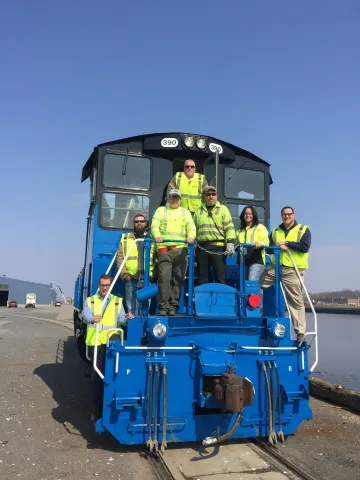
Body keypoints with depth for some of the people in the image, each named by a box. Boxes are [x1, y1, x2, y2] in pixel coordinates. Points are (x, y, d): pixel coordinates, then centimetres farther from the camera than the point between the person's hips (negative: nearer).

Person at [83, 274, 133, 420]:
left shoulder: (118, 301, 11)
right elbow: (86, 316, -12)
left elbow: (120, 320, 2)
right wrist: (92, 319, -35)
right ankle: (97, 410, 17)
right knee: (97, 376, 6)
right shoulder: (90, 301, 7)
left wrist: (127, 318, -22)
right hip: (96, 343, -1)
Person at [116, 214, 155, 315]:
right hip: (131, 278, 0)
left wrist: (153, 274, -6)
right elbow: (120, 257, 7)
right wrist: (124, 273, -3)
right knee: (131, 309, 2)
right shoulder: (125, 238, 13)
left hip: (147, 279, 0)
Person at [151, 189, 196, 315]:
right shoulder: (161, 210, 19)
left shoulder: (185, 212, 22)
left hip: (181, 249, 2)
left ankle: (173, 306, 5)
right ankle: (163, 307, -4)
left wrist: (191, 236, -16)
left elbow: (191, 226, 6)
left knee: (178, 279, -1)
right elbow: (155, 224, 3)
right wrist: (157, 235, -19)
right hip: (164, 249, -1)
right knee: (164, 278, -8)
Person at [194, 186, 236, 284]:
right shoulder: (199, 211, 19)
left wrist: (230, 243, -11)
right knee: (202, 277, 7)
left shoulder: (223, 209, 9)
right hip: (202, 248, 3)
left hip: (218, 247, -3)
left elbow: (229, 227, 0)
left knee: (220, 276, -2)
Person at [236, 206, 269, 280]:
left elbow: (265, 240, -8)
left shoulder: (260, 227, 7)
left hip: (256, 260, -6)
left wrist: (260, 243, -31)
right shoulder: (239, 231, 23)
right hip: (243, 261, 6)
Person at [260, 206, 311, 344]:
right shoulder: (275, 231, 19)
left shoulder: (303, 230, 5)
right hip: (275, 267, 5)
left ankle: (300, 331, 0)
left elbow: (305, 247, -10)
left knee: (296, 300, -5)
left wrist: (287, 243, -9)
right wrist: (279, 247, -10)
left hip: (293, 270, -5)